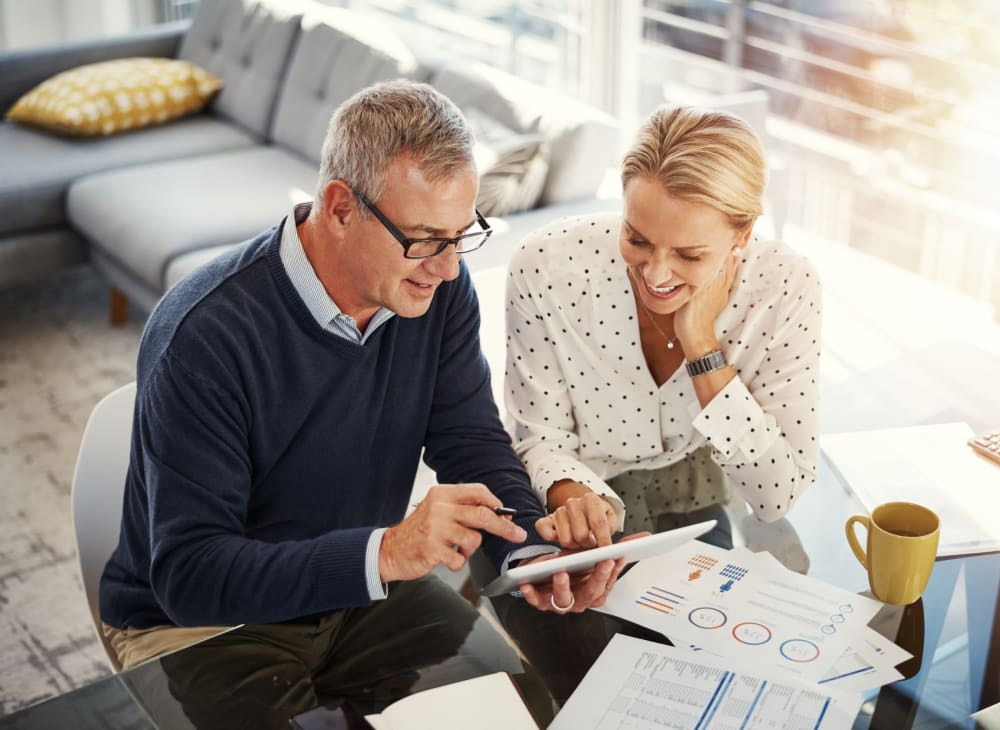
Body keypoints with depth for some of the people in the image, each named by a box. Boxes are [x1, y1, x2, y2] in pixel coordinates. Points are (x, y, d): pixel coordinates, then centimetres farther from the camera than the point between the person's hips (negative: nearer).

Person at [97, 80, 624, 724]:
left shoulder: (439, 289, -9)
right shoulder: (207, 336, -28)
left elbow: (473, 444, -5)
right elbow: (189, 573, -29)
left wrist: (537, 551, -26)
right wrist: (386, 551, -41)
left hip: (359, 591, 5)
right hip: (198, 621, -4)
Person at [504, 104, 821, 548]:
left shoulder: (785, 288, -19)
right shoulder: (547, 266, -22)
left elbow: (778, 497, -18)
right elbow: (542, 442, -10)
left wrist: (702, 348, -27)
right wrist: (574, 498, -33)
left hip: (702, 522, 1)